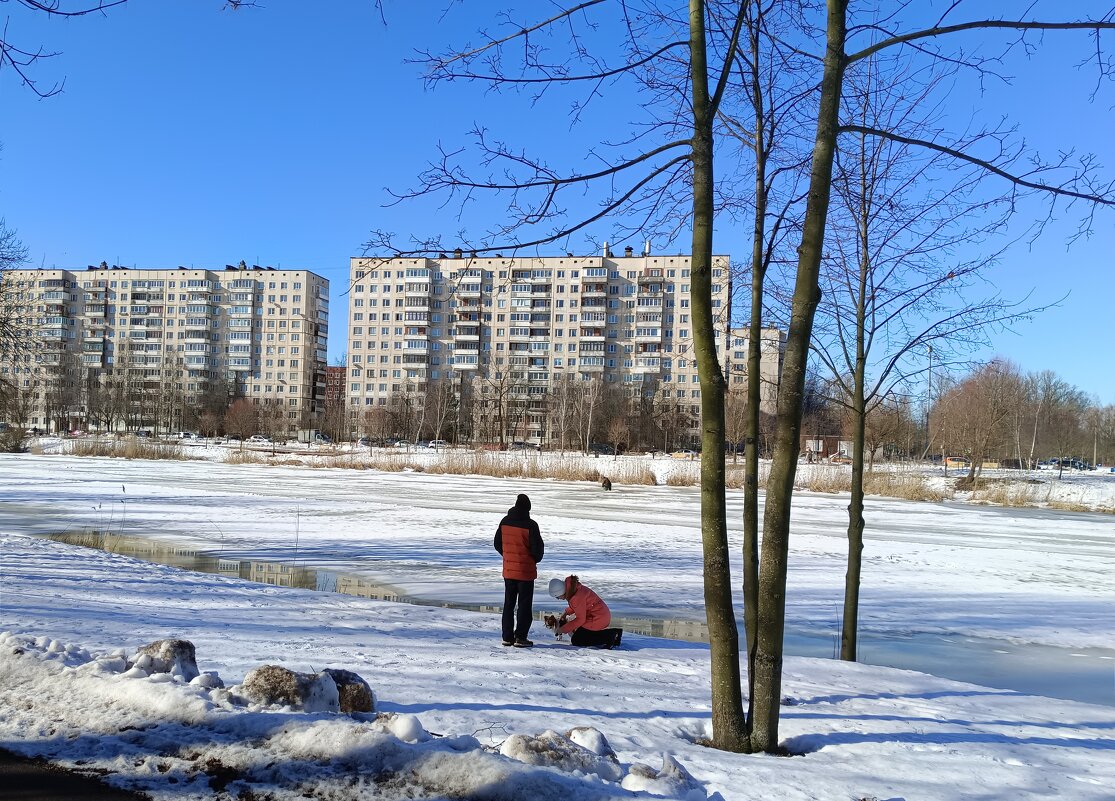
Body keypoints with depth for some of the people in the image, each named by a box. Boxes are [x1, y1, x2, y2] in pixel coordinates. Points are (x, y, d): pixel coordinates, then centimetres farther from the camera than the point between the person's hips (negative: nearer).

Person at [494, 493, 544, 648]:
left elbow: (497, 543, 8)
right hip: (526, 571, -5)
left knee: (508, 603, 14)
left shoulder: (504, 522, -1)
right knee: (524, 604, 4)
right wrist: (535, 559, 7)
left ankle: (507, 637, 15)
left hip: (508, 570, 5)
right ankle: (520, 638, 3)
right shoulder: (530, 525, -18)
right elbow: (538, 548, -14)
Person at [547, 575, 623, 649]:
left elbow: (580, 620, -19)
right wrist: (566, 612, 5)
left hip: (598, 619, -10)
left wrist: (563, 629, -12)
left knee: (576, 640, -3)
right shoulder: (574, 588, 2)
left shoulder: (577, 597, -26)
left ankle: (610, 637, -10)